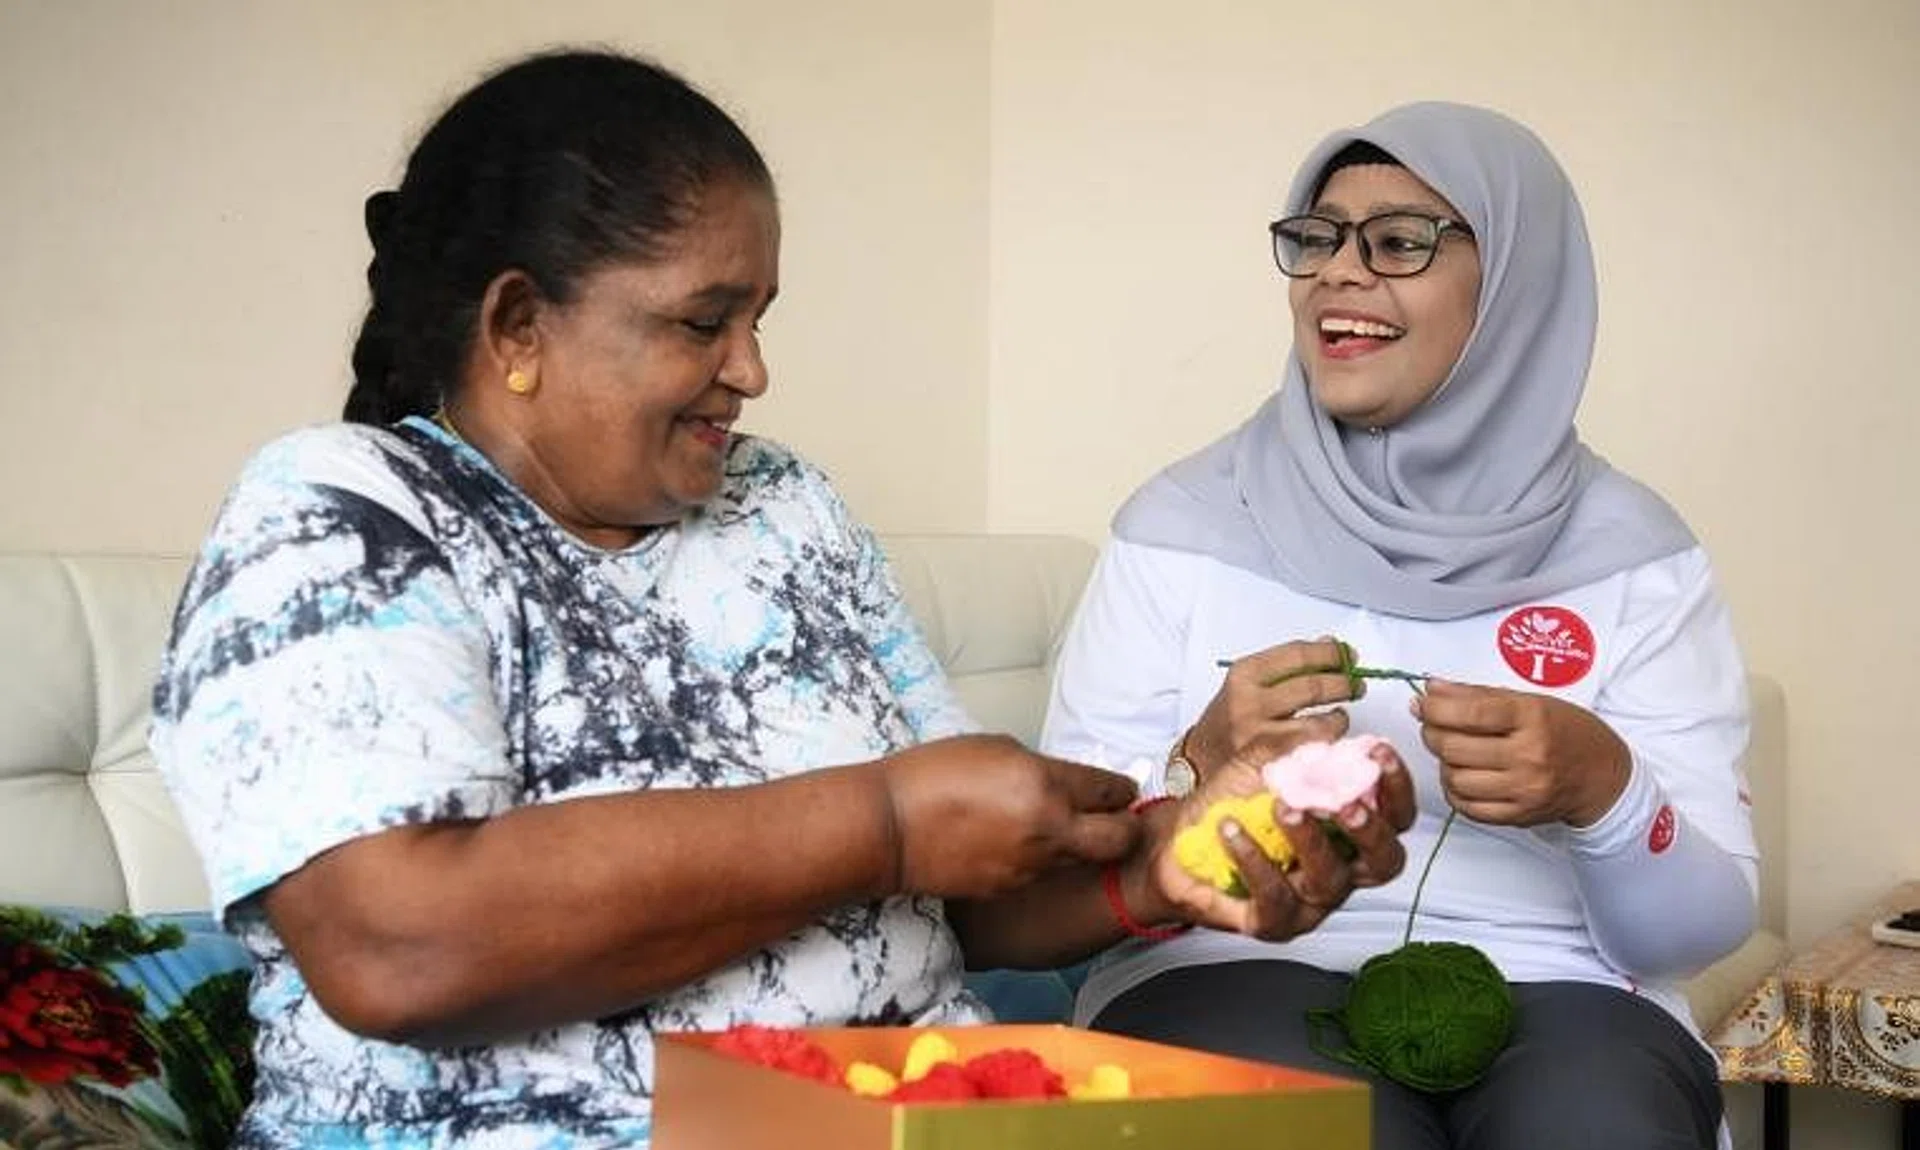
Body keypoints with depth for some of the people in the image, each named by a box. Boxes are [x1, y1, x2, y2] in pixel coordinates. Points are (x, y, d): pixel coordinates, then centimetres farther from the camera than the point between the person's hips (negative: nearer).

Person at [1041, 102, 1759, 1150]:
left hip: (1553, 994, 1)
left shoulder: (1629, 550, 5)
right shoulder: (1182, 523, 4)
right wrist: (1202, 771, -18)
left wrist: (1603, 790, -19)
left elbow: (1705, 926, 2)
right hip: (1236, 975, -1)